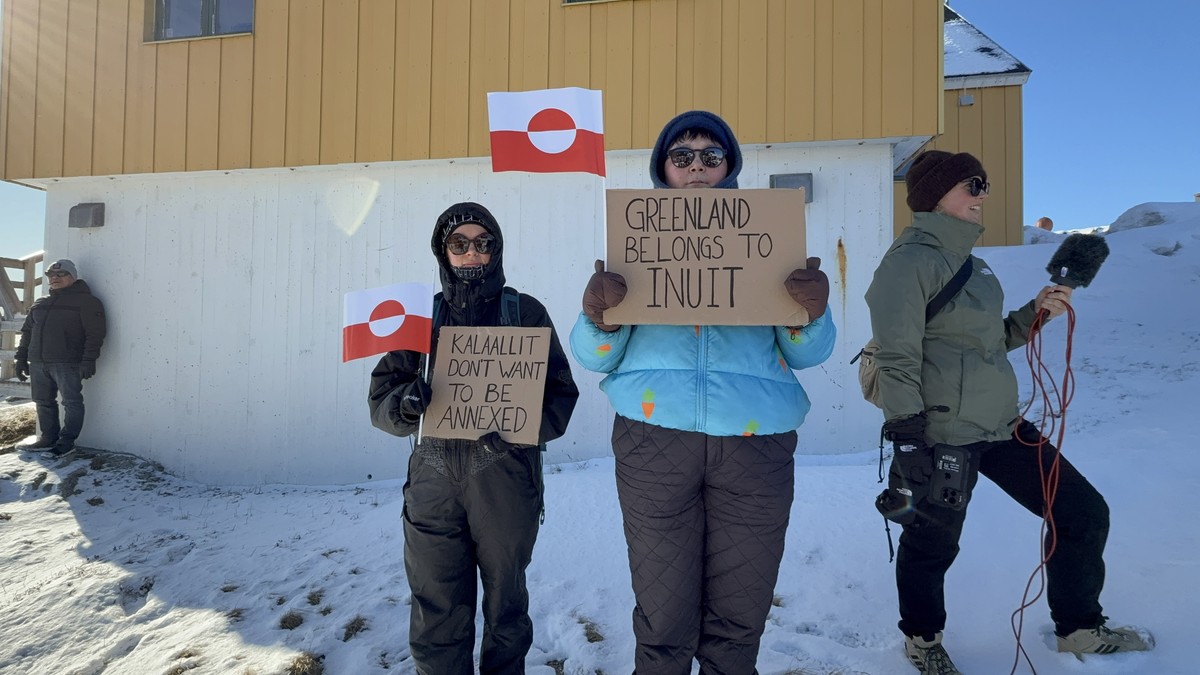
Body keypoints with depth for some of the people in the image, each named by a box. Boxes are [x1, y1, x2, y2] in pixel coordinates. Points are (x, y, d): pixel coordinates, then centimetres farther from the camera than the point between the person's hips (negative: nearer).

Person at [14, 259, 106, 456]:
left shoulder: (86, 301, -3)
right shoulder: (40, 303, 19)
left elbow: (95, 333, -11)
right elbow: (27, 332, 24)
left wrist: (88, 360, -19)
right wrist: (21, 358, 16)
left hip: (67, 363, -7)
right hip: (38, 363, 7)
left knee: (72, 402, -4)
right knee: (44, 402, 11)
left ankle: (66, 441, 3)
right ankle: (49, 438, 20)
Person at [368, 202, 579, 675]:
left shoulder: (525, 312, 5)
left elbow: (560, 396, -1)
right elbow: (381, 400, 7)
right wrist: (408, 403, -16)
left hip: (504, 473, -1)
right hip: (434, 475, 2)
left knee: (506, 602, 13)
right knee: (436, 612, 5)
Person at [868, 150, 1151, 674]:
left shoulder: (966, 258, 15)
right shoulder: (911, 258, -14)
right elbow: (897, 359, -20)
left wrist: (1034, 315, 6)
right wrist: (906, 439, -23)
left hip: (1000, 423, 9)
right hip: (944, 431, -9)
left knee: (1085, 513, 16)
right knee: (933, 543, 7)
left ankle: (1079, 629, 36)